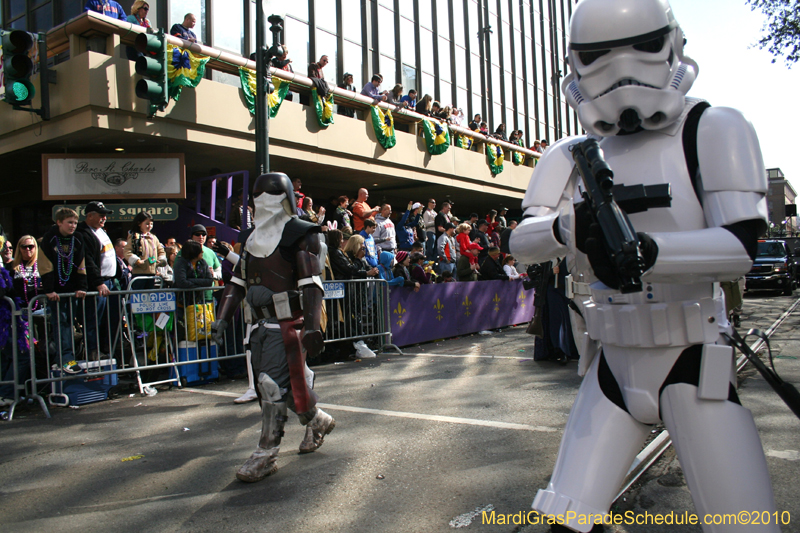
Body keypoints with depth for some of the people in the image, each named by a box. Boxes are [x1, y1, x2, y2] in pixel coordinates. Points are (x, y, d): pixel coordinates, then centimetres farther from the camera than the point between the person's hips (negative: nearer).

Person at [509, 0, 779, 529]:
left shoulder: (713, 130, -5)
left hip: (693, 364, -3)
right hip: (613, 363, 3)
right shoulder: (575, 155, 5)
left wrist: (650, 251, -34)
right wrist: (567, 228, -27)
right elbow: (521, 241, -4)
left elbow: (742, 245, -16)